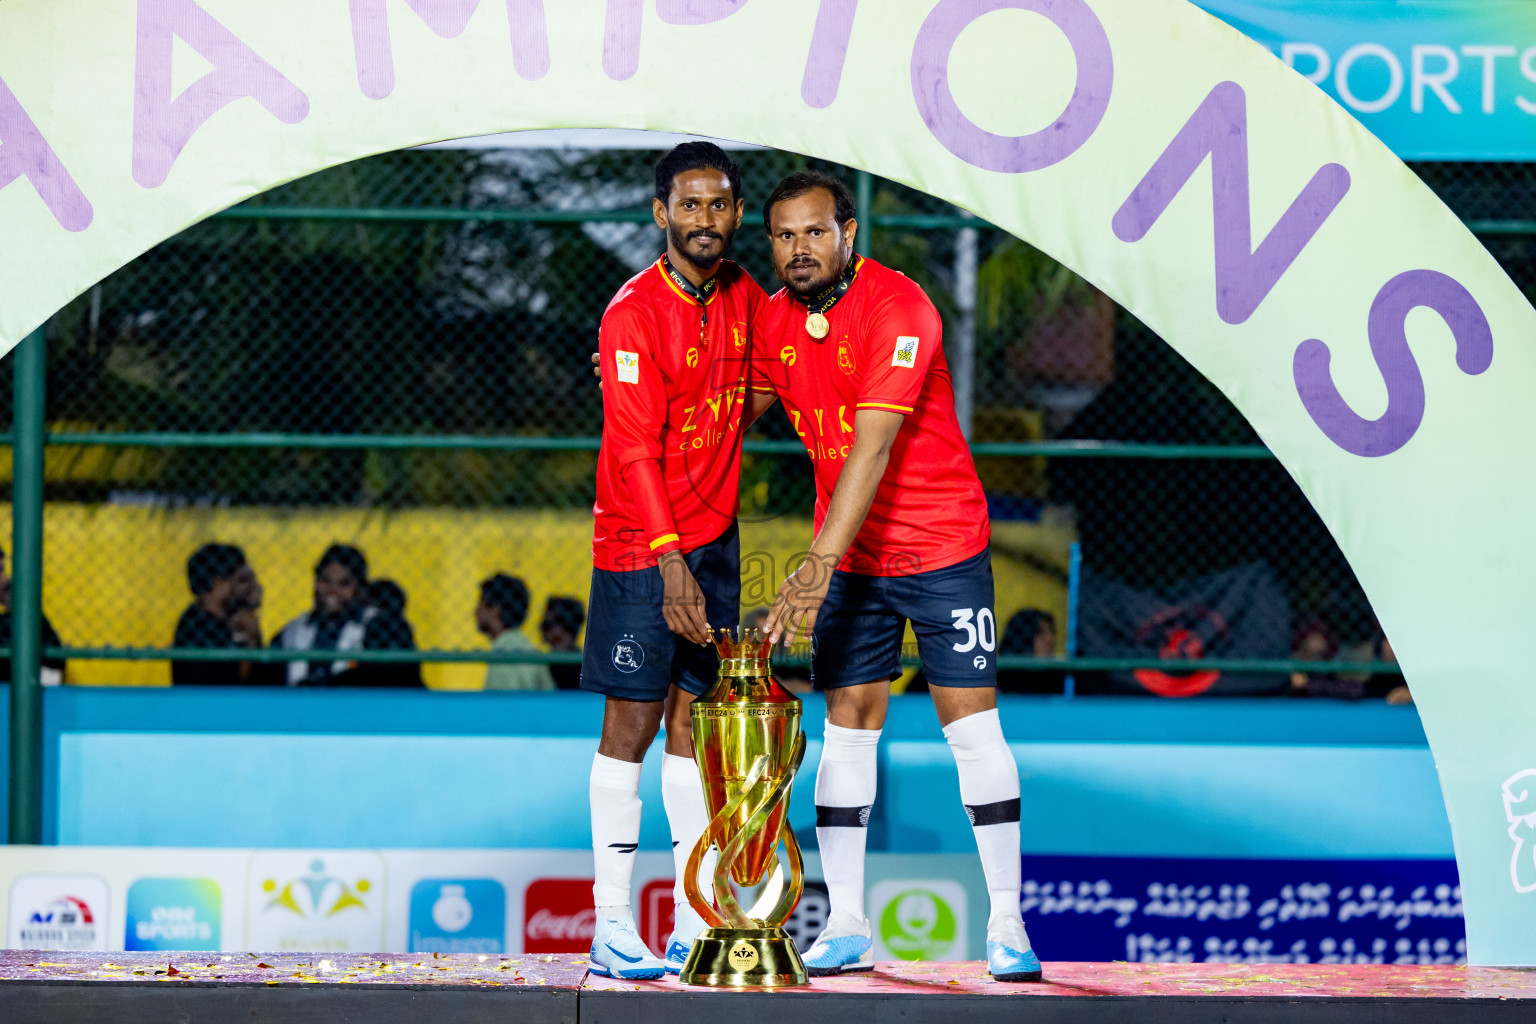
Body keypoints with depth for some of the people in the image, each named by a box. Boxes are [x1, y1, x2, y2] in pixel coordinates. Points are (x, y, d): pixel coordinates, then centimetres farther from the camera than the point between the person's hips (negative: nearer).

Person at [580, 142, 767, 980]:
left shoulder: (743, 297, 5)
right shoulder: (633, 314, -15)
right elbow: (634, 451, -22)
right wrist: (671, 563, -30)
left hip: (714, 537, 6)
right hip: (638, 544, -6)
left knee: (692, 720, 8)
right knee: (631, 723, -4)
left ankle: (694, 924, 9)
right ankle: (612, 928, -2)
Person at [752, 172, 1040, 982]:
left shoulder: (898, 309, -21)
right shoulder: (774, 320, 0)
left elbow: (871, 448, -29)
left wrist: (816, 567, -36)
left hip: (943, 547, -5)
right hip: (848, 555, 5)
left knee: (973, 724, -5)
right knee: (847, 723, 2)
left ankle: (1006, 924, 1)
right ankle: (846, 928, 5)